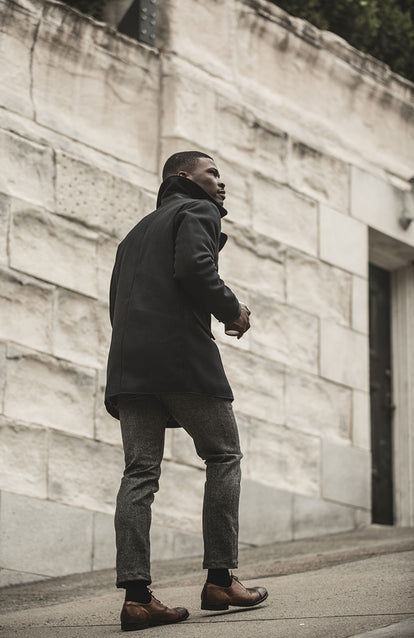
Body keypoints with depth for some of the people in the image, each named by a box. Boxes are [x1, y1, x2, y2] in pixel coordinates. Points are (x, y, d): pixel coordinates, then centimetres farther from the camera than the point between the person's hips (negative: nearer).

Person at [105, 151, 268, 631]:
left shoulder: (136, 233, 30)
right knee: (223, 456, 6)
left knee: (140, 471, -1)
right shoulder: (197, 212, 6)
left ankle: (135, 594, -11)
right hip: (181, 354, -7)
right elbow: (194, 267, -14)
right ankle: (219, 580, 2)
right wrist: (232, 311, -1)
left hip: (128, 359, 7)